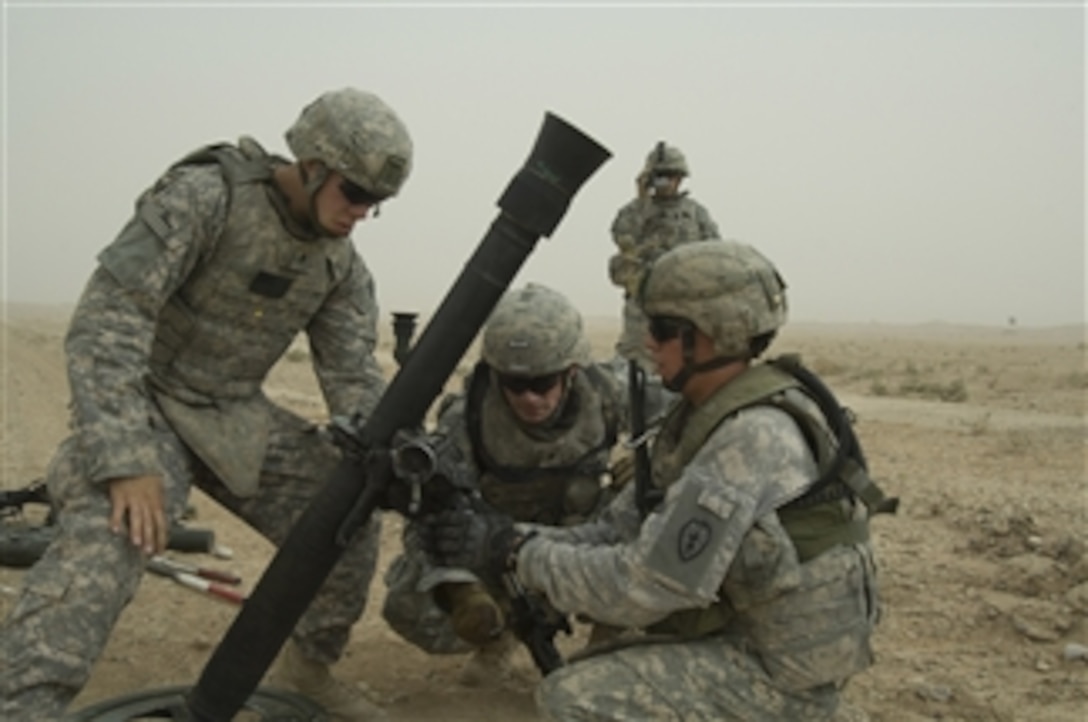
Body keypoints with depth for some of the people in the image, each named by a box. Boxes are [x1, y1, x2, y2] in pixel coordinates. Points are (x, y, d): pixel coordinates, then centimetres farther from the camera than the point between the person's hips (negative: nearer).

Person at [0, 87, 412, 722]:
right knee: (105, 543, -32)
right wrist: (126, 461, -34)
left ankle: (313, 665, 20)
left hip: (236, 416, 6)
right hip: (144, 405, -5)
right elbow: (106, 321, -25)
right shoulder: (202, 197, -21)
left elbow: (353, 374, -2)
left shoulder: (341, 265, -1)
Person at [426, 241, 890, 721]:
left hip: (780, 670, -9)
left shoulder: (752, 437, -25)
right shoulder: (707, 416, 4)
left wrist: (519, 552, -18)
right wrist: (515, 537, -9)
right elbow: (620, 531, 4)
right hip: (749, 633, 9)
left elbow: (644, 586, -27)